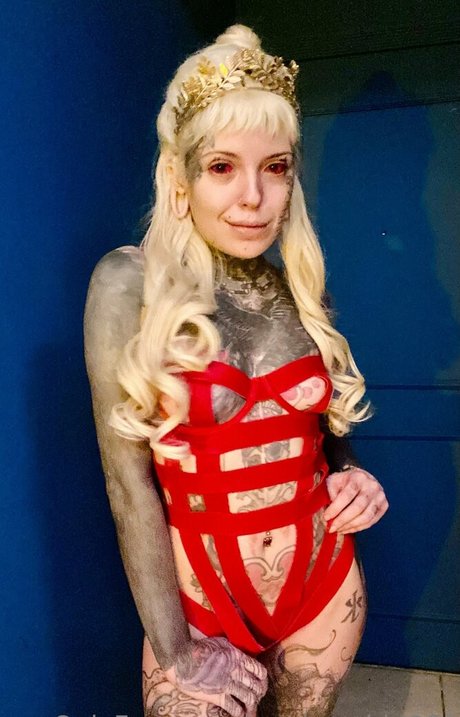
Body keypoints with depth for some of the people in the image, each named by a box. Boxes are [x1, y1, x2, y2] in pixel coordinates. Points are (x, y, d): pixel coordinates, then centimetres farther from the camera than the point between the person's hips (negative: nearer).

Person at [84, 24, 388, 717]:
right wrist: (175, 654, -13)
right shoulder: (130, 282, -14)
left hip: (326, 588, 5)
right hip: (200, 605, -4)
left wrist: (352, 477, -7)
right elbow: (129, 482, -15)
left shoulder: (299, 290, -1)